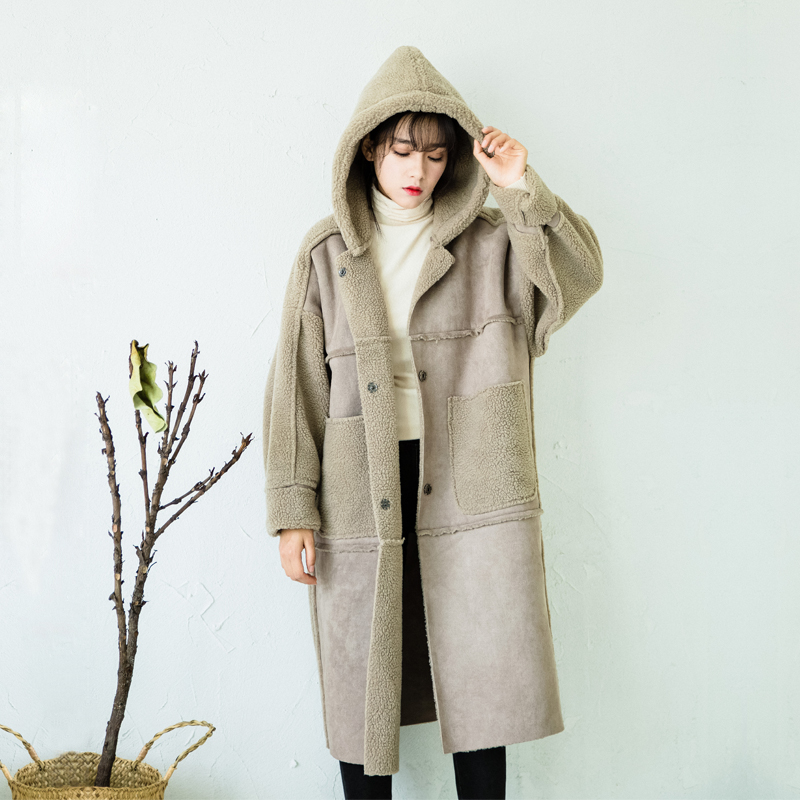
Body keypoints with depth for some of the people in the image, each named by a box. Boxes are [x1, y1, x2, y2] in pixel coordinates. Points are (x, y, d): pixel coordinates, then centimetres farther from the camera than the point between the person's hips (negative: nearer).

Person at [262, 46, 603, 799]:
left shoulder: (492, 243, 8)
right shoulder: (328, 253, 6)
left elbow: (578, 277, -7)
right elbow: (295, 384, 3)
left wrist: (524, 191, -16)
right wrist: (293, 509, -2)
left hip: (469, 490, 0)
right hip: (359, 496, 0)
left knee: (481, 681, 3)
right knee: (361, 683, 7)